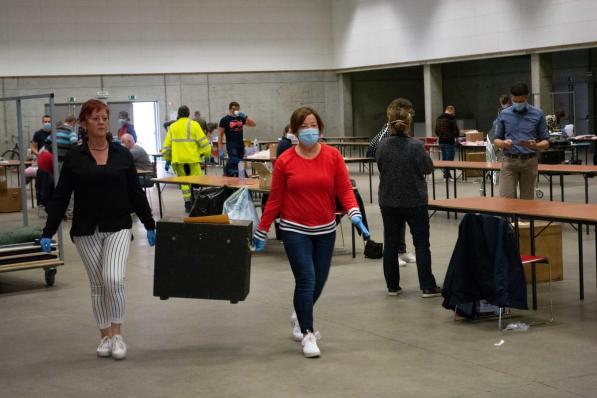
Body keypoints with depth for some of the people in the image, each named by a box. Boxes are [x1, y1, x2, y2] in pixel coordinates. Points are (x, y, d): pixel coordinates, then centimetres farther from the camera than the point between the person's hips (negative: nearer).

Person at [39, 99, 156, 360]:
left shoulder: (122, 154, 1)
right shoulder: (74, 157, -2)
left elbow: (135, 192, 7)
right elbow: (60, 196, -1)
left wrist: (149, 225, 7)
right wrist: (48, 233, -7)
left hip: (118, 228, 0)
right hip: (86, 231, 1)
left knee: (114, 279, -17)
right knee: (97, 285, 8)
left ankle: (118, 335, -3)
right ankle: (105, 336, 21)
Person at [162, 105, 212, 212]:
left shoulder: (172, 127, 9)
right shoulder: (194, 125, -3)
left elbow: (167, 144, 10)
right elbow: (203, 141, -5)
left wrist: (167, 158, 17)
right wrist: (207, 154, 5)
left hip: (178, 159, 4)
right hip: (192, 159, -4)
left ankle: (188, 203, 8)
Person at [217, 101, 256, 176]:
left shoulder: (241, 118, 11)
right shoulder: (224, 120, -2)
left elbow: (253, 124, 7)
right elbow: (220, 135, -3)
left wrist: (245, 116, -7)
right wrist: (220, 150, -10)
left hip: (241, 145, 5)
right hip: (231, 145, -5)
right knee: (234, 162, -19)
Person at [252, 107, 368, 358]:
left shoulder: (332, 156, -3)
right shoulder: (284, 161, -6)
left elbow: (344, 189, -4)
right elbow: (274, 199, 0)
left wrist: (355, 215, -21)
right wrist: (262, 232, 2)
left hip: (325, 230, 3)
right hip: (295, 230, -3)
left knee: (319, 281, 12)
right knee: (306, 280, -9)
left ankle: (300, 316, 42)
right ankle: (307, 334, 4)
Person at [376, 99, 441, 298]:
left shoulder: (382, 146, -6)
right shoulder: (415, 146, -16)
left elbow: (380, 168, 5)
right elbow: (428, 168, -8)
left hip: (389, 201, 3)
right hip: (414, 201, -3)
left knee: (390, 243, 11)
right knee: (421, 243, 5)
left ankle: (392, 285, 16)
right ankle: (427, 286, 6)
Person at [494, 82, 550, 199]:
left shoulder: (538, 114, 2)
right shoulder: (504, 114, 6)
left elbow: (545, 143, 2)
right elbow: (497, 140, 9)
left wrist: (534, 145, -20)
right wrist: (504, 143, -15)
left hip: (529, 162, 0)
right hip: (509, 161, 0)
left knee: (527, 200, 4)